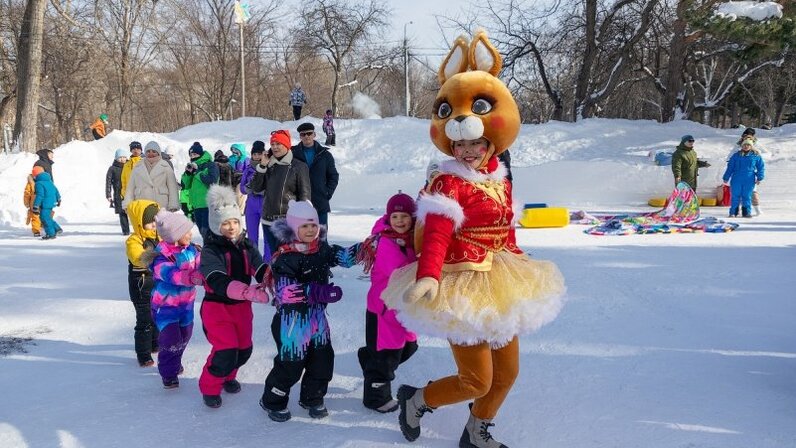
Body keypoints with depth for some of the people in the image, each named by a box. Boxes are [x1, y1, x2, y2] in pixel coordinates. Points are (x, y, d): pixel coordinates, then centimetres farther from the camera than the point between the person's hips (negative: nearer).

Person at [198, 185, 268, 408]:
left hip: (241, 306, 6)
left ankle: (228, 376, 44)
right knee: (226, 352, -11)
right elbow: (219, 282, -35)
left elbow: (262, 270, -13)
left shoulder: (246, 246, 1)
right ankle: (209, 388, 13)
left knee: (244, 349, 15)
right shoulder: (210, 251, -18)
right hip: (217, 307, -6)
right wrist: (250, 292, -49)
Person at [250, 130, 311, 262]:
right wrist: (261, 168, -4)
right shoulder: (268, 165, 9)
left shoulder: (299, 166, -4)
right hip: (268, 220, 5)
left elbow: (305, 195, -4)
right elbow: (256, 188, 6)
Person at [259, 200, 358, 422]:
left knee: (322, 358, 13)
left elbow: (343, 256, 8)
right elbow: (285, 290, -27)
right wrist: (319, 292, -35)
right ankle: (273, 401, 23)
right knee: (291, 362, 1)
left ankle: (312, 398, 34)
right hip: (292, 319, -7)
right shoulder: (285, 257, -19)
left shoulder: (321, 249, 2)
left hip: (317, 316, 7)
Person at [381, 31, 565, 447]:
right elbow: (436, 236, -29)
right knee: (477, 381, -3)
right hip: (464, 284, -8)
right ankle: (414, 399, 23)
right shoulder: (448, 185, -16)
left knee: (507, 372, 15)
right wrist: (428, 276, -44)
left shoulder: (500, 181, 8)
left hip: (500, 283, 8)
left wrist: (520, 264, 20)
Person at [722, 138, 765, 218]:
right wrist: (726, 178, 7)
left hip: (749, 181, -1)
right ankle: (733, 212, 8)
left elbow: (761, 167, 8)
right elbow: (730, 167, 9)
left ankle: (746, 212, 11)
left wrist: (759, 178, -2)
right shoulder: (736, 155, 7)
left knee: (747, 196, 3)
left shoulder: (756, 156, 6)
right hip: (736, 180, 1)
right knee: (735, 196, 2)